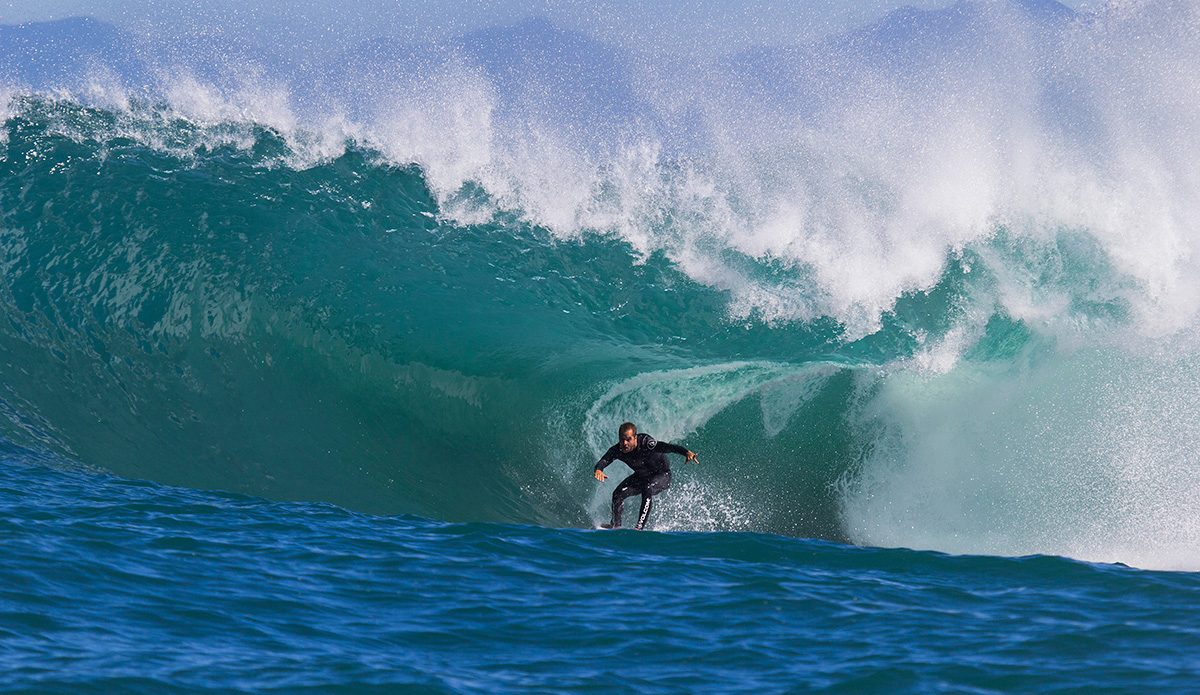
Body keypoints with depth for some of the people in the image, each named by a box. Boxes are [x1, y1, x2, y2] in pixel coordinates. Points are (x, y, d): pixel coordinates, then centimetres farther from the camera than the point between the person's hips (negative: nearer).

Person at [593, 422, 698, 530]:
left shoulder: (645, 442, -35)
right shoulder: (617, 450, -22)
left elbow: (664, 447, -48)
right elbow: (603, 461, -34)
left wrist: (686, 452, -65)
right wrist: (598, 470, -60)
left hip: (662, 476, -5)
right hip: (641, 476, 5)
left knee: (647, 490, -33)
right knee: (618, 494, -12)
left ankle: (639, 527, -30)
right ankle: (615, 525, 10)